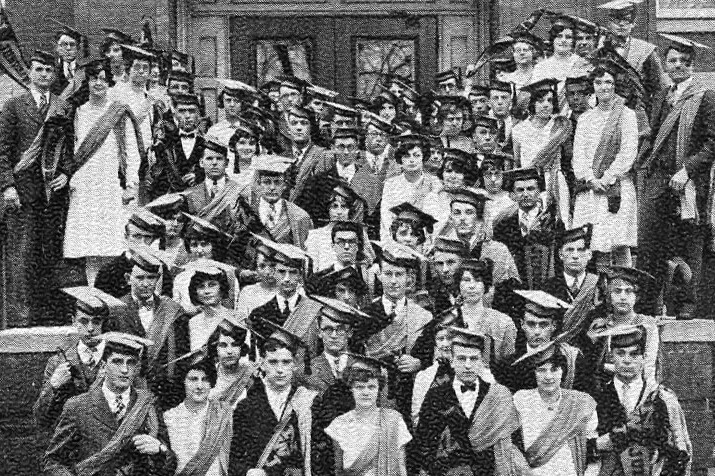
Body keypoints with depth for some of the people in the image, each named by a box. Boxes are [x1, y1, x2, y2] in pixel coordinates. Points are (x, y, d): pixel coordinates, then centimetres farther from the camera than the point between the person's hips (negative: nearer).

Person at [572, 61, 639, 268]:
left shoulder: (626, 114, 5)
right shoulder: (585, 118, 16)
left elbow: (628, 151, -4)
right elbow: (578, 153, 8)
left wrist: (608, 178, -12)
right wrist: (590, 179, -8)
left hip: (618, 186, -3)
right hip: (589, 188, 3)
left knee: (620, 246, -9)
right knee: (598, 248, -2)